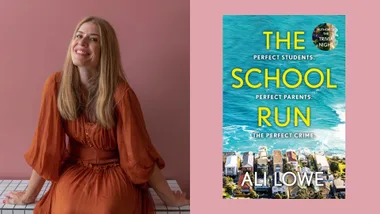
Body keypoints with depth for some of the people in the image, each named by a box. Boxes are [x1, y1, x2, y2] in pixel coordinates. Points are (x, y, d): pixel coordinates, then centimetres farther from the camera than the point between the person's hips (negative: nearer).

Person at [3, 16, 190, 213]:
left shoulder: (120, 93, -21)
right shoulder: (56, 84, -13)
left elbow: (139, 152, -12)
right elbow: (46, 144, -5)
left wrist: (169, 197, -4)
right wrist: (29, 195, 2)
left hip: (115, 174, -2)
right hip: (74, 171, 2)